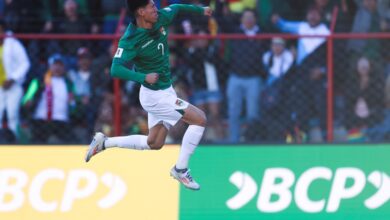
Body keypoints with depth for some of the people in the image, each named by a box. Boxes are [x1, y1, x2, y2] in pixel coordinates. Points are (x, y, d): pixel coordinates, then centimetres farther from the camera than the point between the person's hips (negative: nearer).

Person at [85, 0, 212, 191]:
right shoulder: (131, 40, -26)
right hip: (155, 95, -9)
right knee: (199, 119, -12)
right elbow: (116, 70, -32)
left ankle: (104, 142, 27)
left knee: (154, 143, 19)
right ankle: (180, 170, 0)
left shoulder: (161, 19, -6)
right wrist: (143, 77, -43)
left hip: (165, 91, 9)